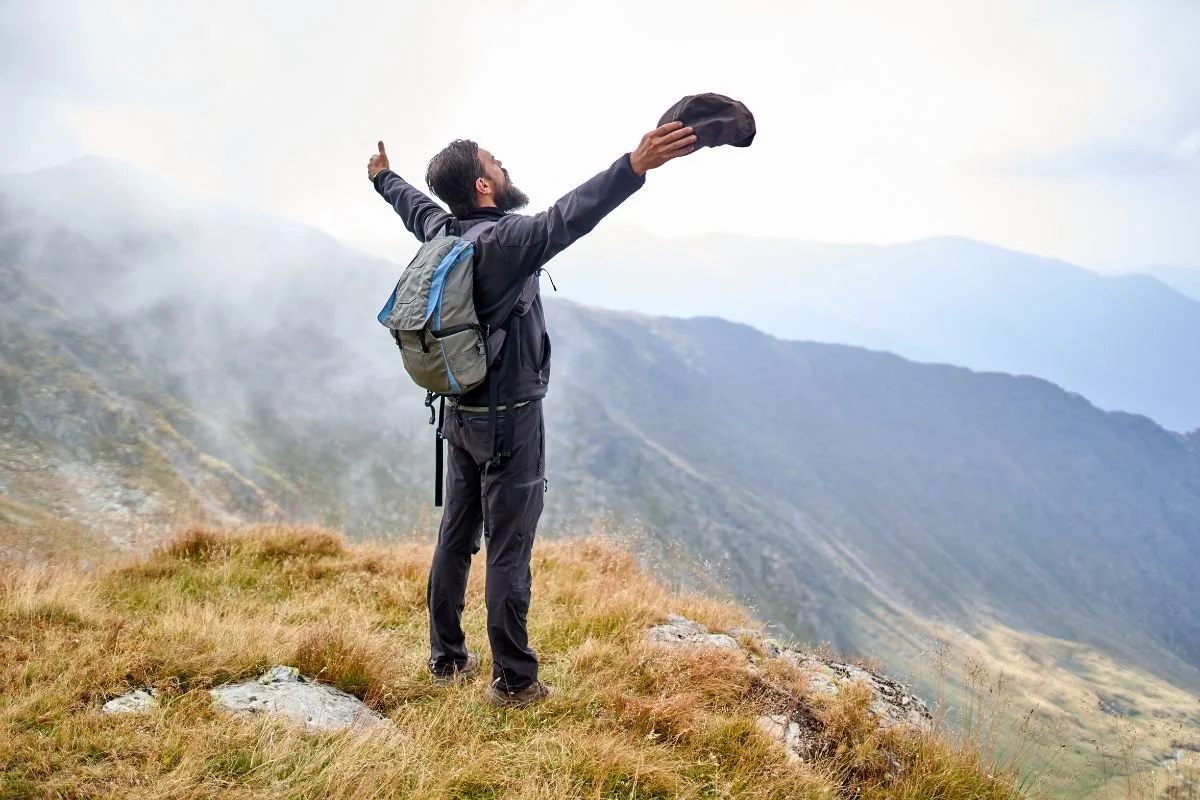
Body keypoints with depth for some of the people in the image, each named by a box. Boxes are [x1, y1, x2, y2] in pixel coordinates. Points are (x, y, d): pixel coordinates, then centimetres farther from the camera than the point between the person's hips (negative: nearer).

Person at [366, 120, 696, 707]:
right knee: (509, 550, -1)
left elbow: (412, 203, 24)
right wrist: (634, 167, -52)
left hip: (460, 415, 8)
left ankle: (446, 660, 29)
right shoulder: (503, 239, -22)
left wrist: (383, 178, 47)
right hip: (509, 421, -8)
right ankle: (513, 682, 8)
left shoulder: (440, 231, 2)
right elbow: (566, 218, -39)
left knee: (455, 538, 16)